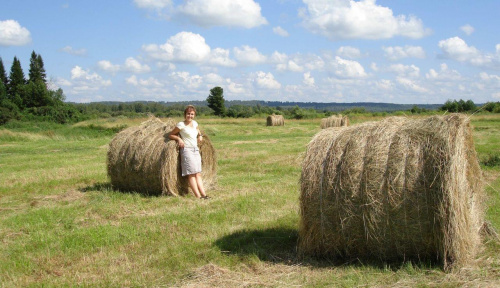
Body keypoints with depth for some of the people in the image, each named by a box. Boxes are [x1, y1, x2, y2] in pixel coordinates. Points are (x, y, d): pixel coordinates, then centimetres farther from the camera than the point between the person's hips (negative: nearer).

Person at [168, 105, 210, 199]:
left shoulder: (195, 123, 12)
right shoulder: (181, 125, -5)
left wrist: (200, 136, 10)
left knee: (198, 174, 1)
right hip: (186, 150, -7)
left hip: (196, 150, 7)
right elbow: (171, 135, 1)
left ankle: (203, 194, -6)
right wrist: (179, 139, -15)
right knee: (192, 174, -11)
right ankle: (198, 196, -16)